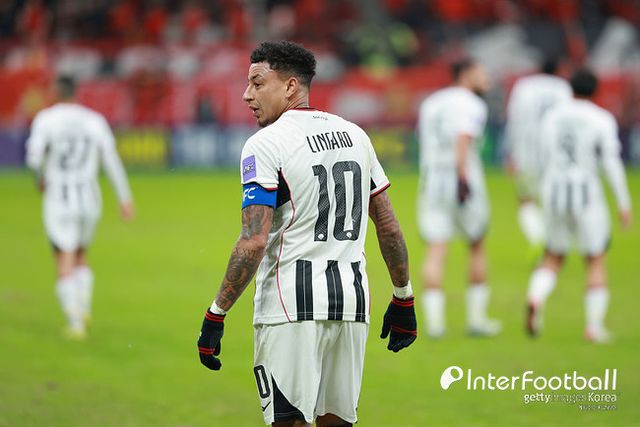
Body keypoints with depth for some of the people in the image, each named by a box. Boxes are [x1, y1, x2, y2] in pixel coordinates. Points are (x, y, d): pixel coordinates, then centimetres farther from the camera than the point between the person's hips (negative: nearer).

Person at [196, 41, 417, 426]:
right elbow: (389, 226, 14)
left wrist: (216, 316, -12)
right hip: (352, 301, 6)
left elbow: (254, 242, -16)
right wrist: (403, 300, 22)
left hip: (292, 306, -6)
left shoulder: (266, 144, -8)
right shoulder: (355, 135, 12)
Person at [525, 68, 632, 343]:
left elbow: (546, 159, 11)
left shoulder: (552, 117, 6)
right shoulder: (601, 120, -6)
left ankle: (536, 299, -14)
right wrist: (624, 203, -6)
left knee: (553, 257, 15)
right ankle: (594, 326, 2)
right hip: (587, 195, -3)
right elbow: (612, 163, -11)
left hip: (554, 195, 3)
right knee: (596, 261, 8)